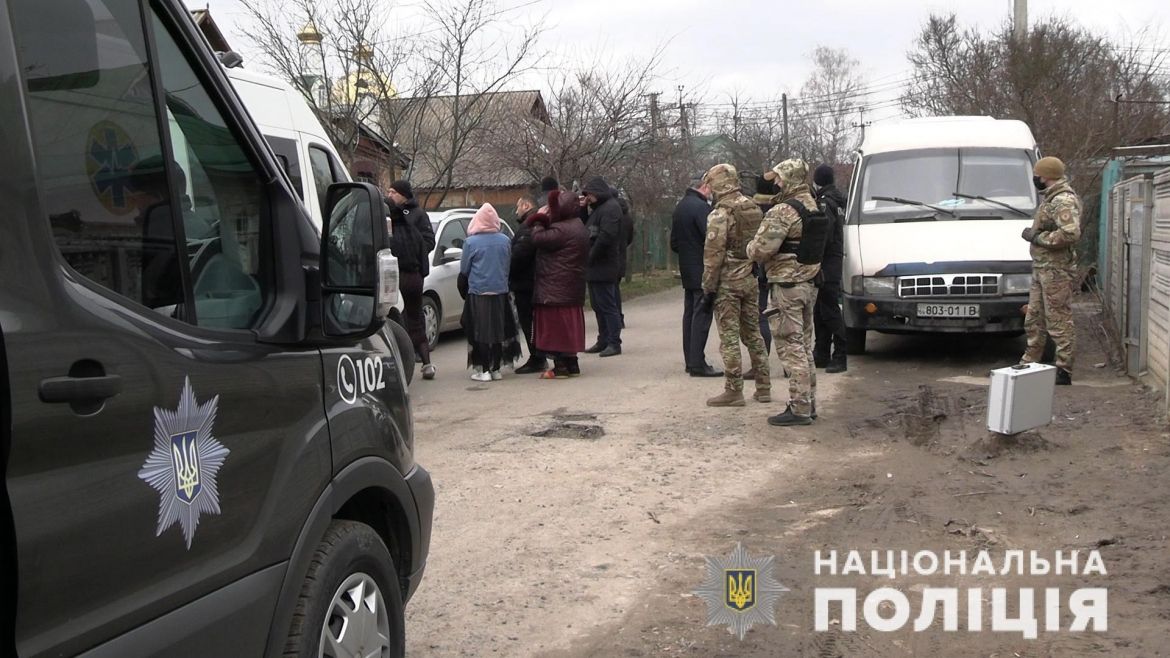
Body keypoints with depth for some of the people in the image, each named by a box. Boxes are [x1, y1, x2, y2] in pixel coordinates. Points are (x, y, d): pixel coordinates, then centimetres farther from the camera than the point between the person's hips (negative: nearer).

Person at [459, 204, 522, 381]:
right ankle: (496, 369, 13)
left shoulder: (471, 242, -9)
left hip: (478, 293, -3)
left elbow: (464, 271, -1)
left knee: (480, 333, 1)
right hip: (500, 292, 4)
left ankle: (484, 370, -1)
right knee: (499, 332, 10)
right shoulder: (505, 241, 1)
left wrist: (463, 290, 14)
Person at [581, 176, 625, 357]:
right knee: (598, 306, 14)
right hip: (595, 267, 10)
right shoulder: (598, 208, 18)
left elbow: (606, 236, -23)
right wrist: (583, 209, 7)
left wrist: (591, 257, -16)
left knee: (607, 305, -6)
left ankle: (614, 343, -2)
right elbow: (589, 232, 18)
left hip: (604, 267, -10)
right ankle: (603, 341, 21)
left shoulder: (611, 208, -13)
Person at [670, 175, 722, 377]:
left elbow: (674, 243, 18)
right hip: (702, 270, -9)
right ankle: (698, 364, -8)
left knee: (690, 314, 12)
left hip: (686, 270, 9)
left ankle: (690, 361, 17)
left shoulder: (679, 207, 13)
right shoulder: (701, 207, -15)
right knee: (701, 315, -7)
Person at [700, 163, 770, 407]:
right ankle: (763, 387, 19)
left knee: (729, 337, -1)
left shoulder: (720, 214, -14)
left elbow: (713, 254, -16)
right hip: (751, 280, 7)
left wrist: (708, 289, -12)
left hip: (728, 282, -7)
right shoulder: (755, 209, 8)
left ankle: (734, 391, 1)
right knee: (753, 333, 15)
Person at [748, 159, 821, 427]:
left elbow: (761, 249, -24)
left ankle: (799, 409, -3)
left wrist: (750, 247, -1)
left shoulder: (783, 212, -18)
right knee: (804, 346, 16)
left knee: (791, 347, -5)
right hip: (809, 283, 10)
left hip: (787, 286, -9)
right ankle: (808, 403, 23)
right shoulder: (813, 207, 13)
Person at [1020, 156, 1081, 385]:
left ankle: (1064, 371, 0)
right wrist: (1032, 233, 10)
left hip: (1056, 271, -11)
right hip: (1041, 269, 11)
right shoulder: (1052, 198, 16)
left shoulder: (1064, 201, -17)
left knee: (1059, 322, -5)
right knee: (1033, 320, 15)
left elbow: (1071, 233, -28)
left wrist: (1038, 237, -19)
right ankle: (1028, 364, 24)